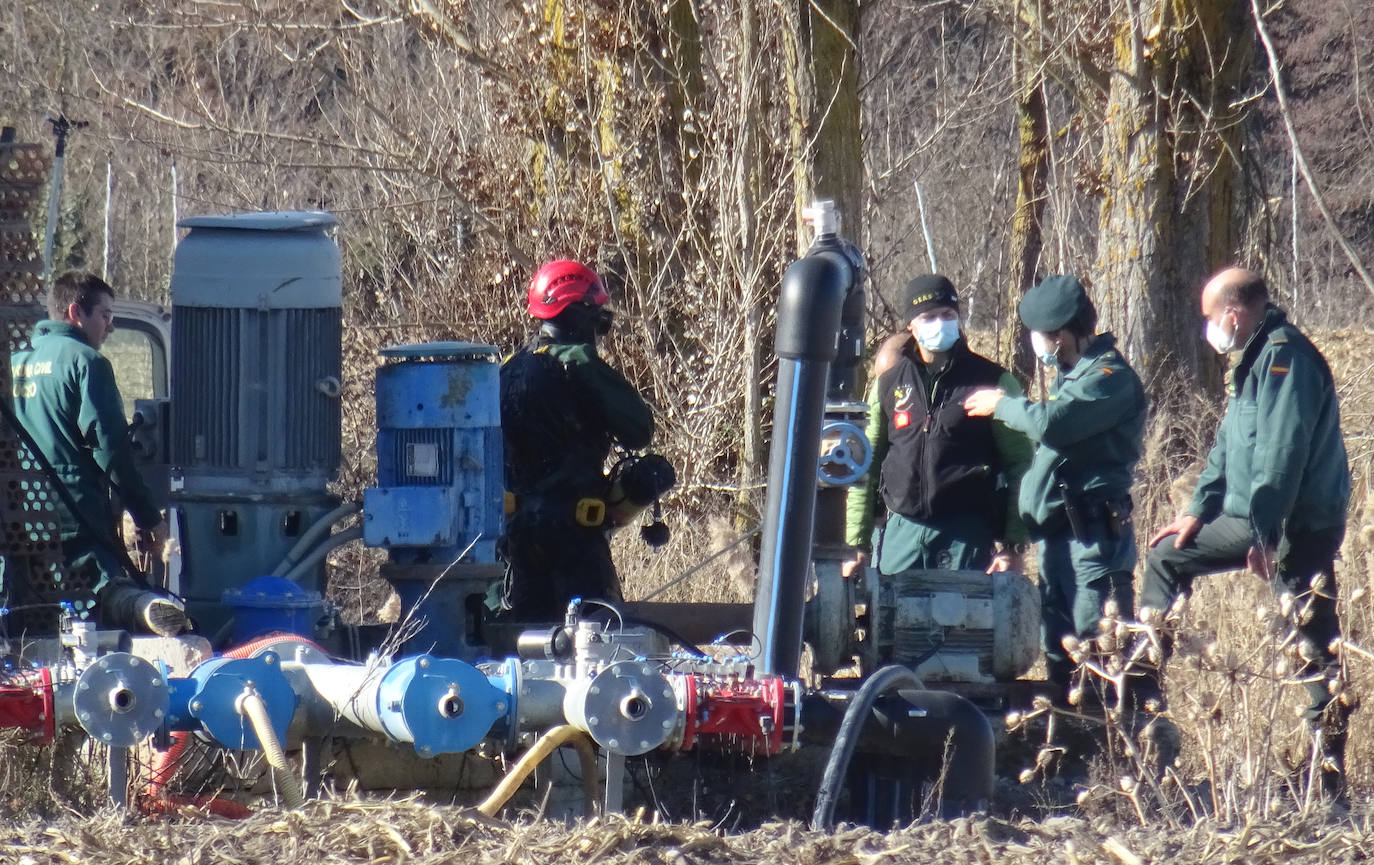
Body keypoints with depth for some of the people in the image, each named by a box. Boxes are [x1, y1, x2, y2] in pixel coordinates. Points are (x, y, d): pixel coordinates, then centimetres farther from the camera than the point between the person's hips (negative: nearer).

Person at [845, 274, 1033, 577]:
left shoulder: (992, 383, 2)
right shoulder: (890, 382, 11)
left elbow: (1020, 465, 1)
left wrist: (1013, 546, -6)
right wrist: (857, 543, 11)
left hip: (966, 537, -3)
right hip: (901, 530, 3)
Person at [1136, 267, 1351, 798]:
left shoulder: (1285, 357, -18)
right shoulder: (1253, 360, 15)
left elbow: (1280, 453, -25)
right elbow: (1230, 444, 22)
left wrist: (1263, 533, -27)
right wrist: (1200, 510, 16)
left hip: (1298, 526, -9)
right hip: (1253, 518, 9)